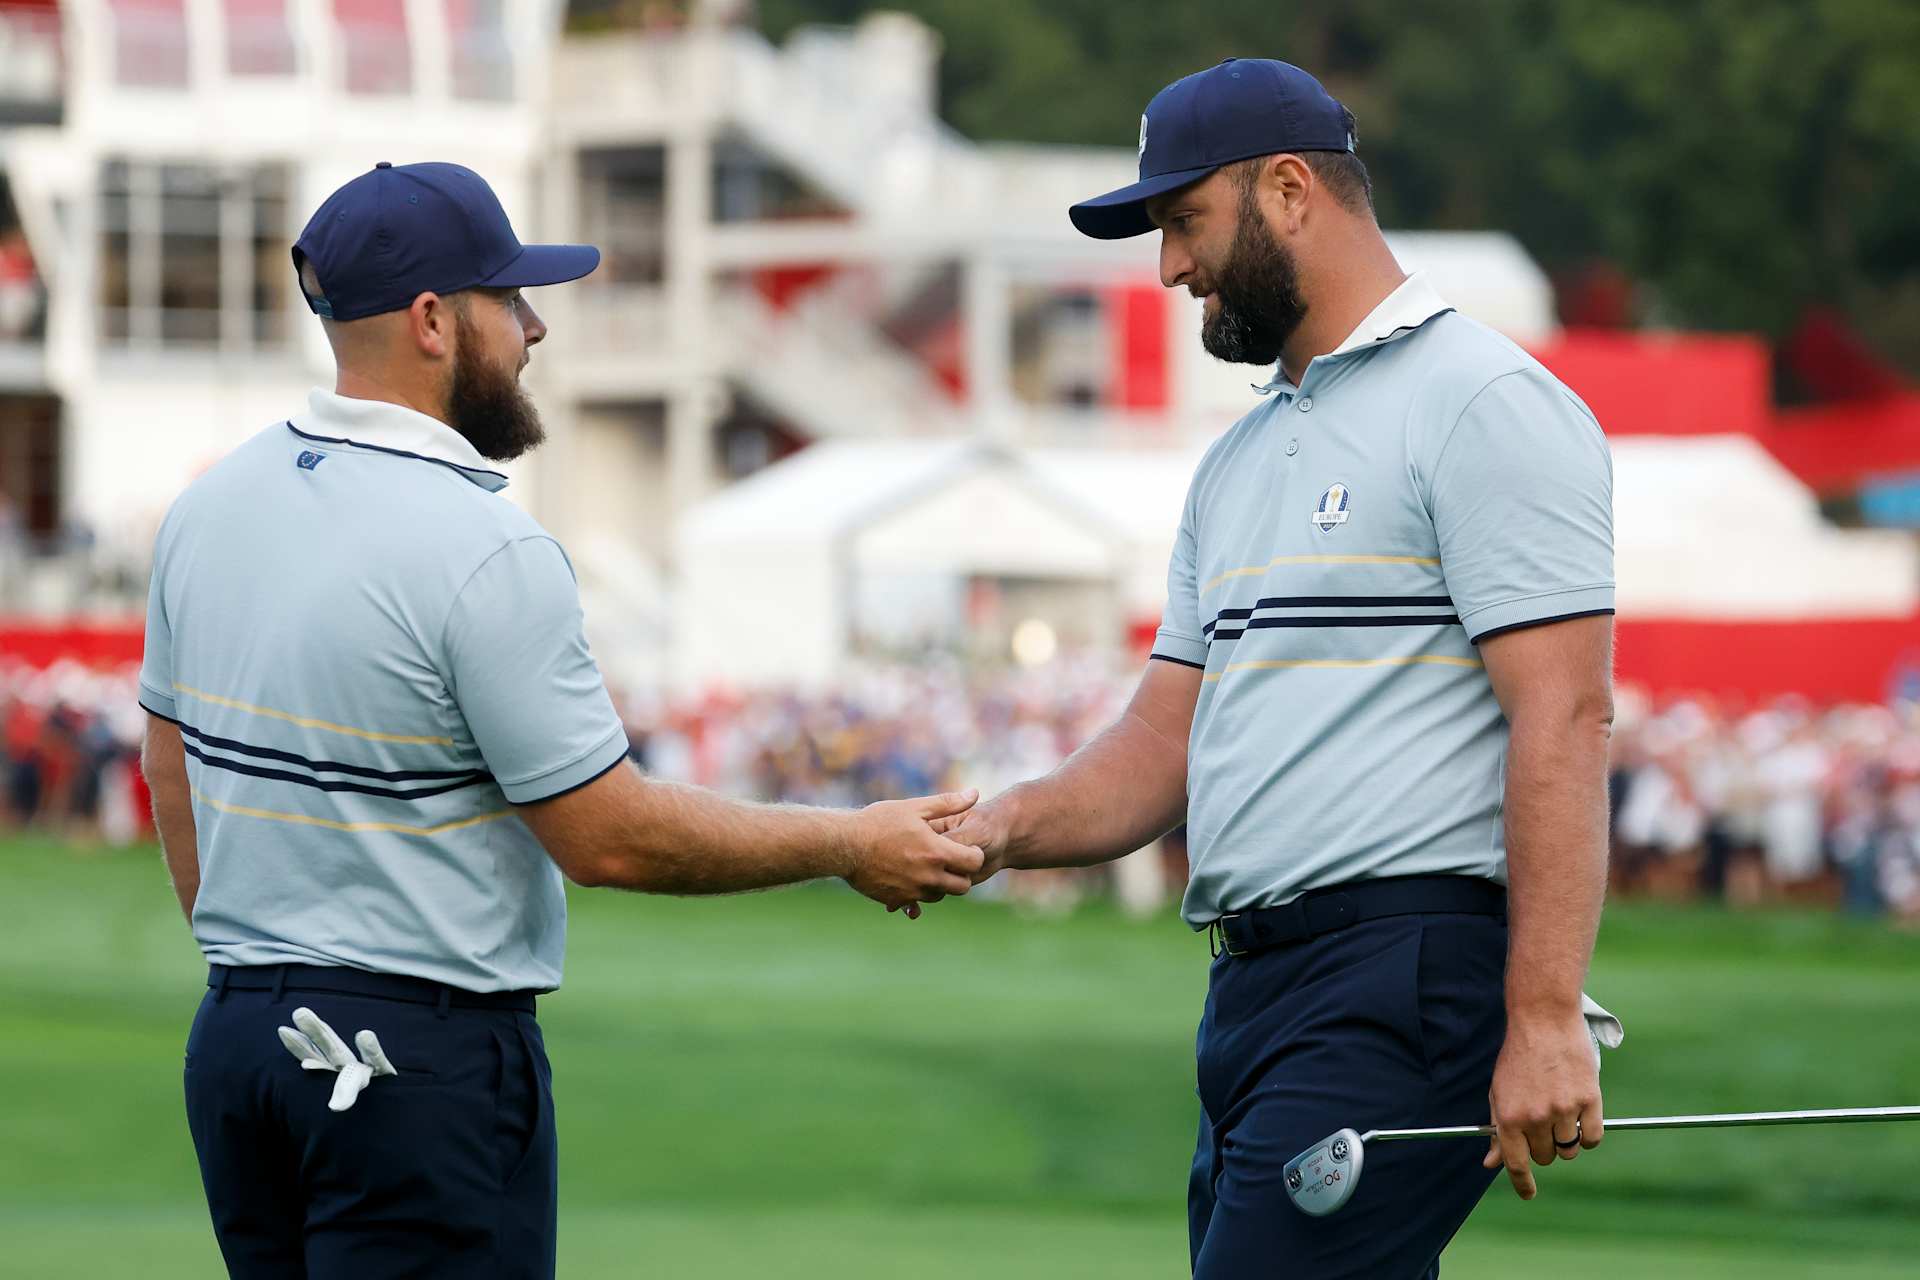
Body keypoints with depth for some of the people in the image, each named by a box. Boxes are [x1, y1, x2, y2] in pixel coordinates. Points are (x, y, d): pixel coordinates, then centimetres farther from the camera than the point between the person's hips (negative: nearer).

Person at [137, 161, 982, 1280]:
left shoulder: (210, 506, 7)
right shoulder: (483, 550, -17)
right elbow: (610, 837, -14)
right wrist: (850, 846, -3)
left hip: (236, 1033, 8)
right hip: (422, 1057, -8)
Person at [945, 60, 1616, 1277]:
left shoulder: (1488, 404, -5)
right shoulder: (1241, 459, 23)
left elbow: (1563, 718, -13)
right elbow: (1166, 742, 22)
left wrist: (1546, 1018, -21)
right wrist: (1002, 829, 1)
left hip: (1403, 982, -9)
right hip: (1252, 993, 9)